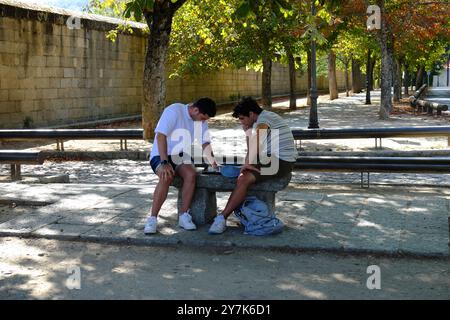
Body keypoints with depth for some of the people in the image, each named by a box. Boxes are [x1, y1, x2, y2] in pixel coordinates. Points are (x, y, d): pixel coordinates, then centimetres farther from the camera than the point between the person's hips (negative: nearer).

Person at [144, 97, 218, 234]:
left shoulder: (202, 119, 4)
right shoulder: (174, 111, -17)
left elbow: (205, 143, 12)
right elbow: (160, 136, -23)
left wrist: (213, 162, -3)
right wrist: (164, 163, -31)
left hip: (182, 158, 5)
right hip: (161, 156, -5)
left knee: (191, 174, -29)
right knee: (167, 177, -36)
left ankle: (183, 215, -20)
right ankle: (152, 218, -29)